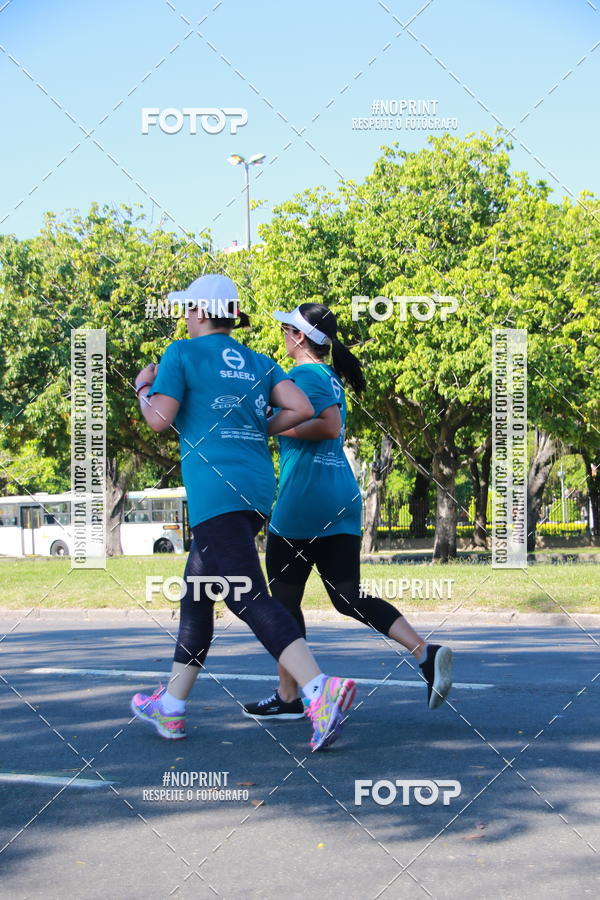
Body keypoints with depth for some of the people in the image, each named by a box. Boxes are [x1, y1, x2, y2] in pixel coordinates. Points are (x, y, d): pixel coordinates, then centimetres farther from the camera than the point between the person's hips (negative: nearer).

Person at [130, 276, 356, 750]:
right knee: (196, 593, 20)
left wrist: (143, 390, 14)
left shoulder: (183, 353, 1)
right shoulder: (259, 363, 17)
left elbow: (160, 419, -6)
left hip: (215, 490, -8)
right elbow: (301, 410, 5)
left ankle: (321, 691, -35)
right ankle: (171, 706, 27)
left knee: (249, 598, -17)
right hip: (259, 487, 8)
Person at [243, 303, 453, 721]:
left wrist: (277, 427, -14)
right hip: (343, 497, 8)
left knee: (284, 599, 5)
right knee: (349, 597, 5)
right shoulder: (330, 377, 18)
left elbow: (329, 425, -24)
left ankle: (287, 697, 13)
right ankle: (425, 652, -14)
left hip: (303, 499, -8)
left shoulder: (303, 375, -10)